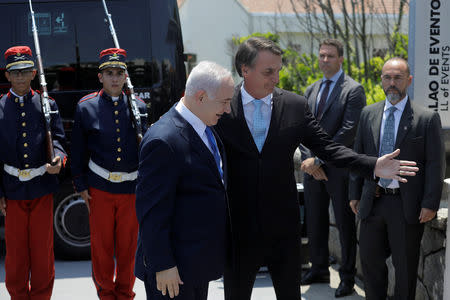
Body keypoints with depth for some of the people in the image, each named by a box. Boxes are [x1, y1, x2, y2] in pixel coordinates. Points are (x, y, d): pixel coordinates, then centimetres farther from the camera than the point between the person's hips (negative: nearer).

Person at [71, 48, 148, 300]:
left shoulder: (138, 106, 3)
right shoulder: (86, 107, -1)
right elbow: (79, 151, 4)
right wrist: (81, 185, 2)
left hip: (131, 187, 1)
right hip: (100, 187, -1)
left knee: (128, 244, 9)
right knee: (101, 244, 8)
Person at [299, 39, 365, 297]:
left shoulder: (353, 90, -7)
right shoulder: (311, 90, 14)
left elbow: (348, 131, -16)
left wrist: (319, 159, -16)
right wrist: (308, 159, -5)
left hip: (339, 169, -6)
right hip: (313, 169, 6)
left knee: (345, 225, 4)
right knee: (315, 222, 13)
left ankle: (348, 277, 14)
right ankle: (319, 270, 27)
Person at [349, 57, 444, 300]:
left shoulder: (427, 119, -6)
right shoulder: (368, 114, 7)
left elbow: (435, 164, -7)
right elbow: (358, 156, 12)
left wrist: (430, 204, -12)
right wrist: (355, 193, 8)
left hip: (407, 205, -4)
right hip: (373, 202, 4)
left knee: (405, 266, 7)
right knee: (370, 258, 12)